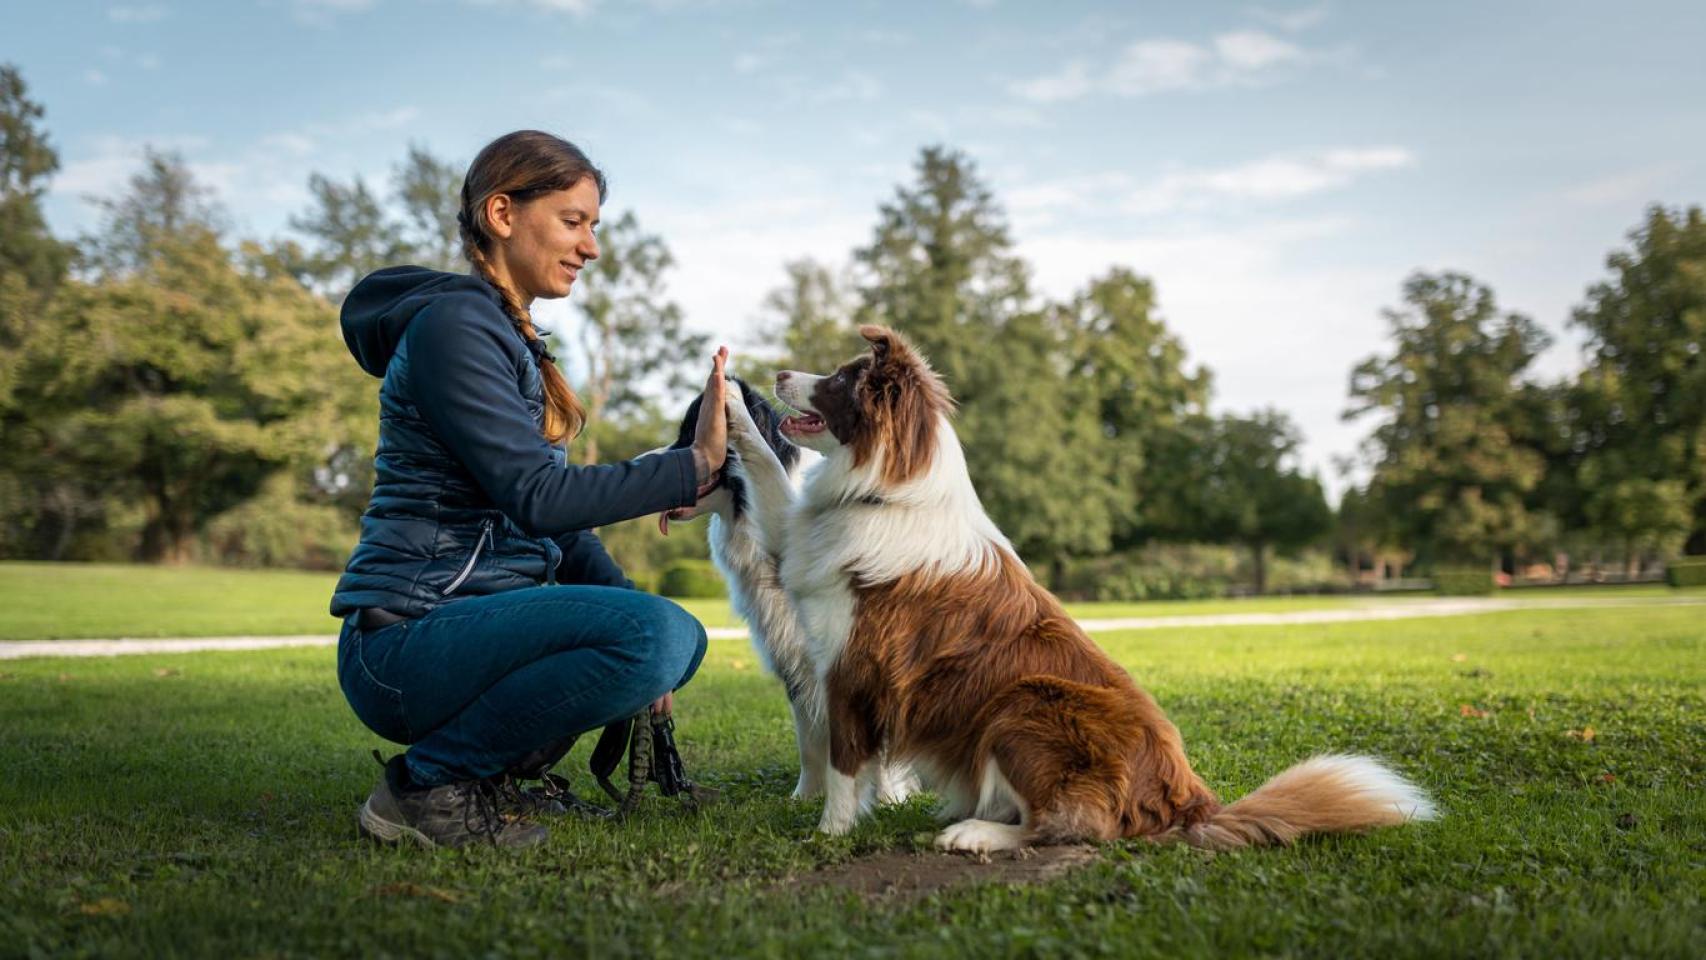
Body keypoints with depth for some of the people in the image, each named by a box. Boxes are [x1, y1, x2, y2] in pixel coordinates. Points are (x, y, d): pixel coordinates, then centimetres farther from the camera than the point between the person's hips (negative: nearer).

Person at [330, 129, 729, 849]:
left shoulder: (510, 337, 19)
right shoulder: (452, 324, -11)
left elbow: (555, 519, 17)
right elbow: (536, 496, -21)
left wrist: (633, 615, 6)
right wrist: (692, 466, -20)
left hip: (465, 620, 10)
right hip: (405, 639, -10)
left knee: (681, 636, 19)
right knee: (658, 635, -29)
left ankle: (491, 776, 11)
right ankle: (427, 784, -12)